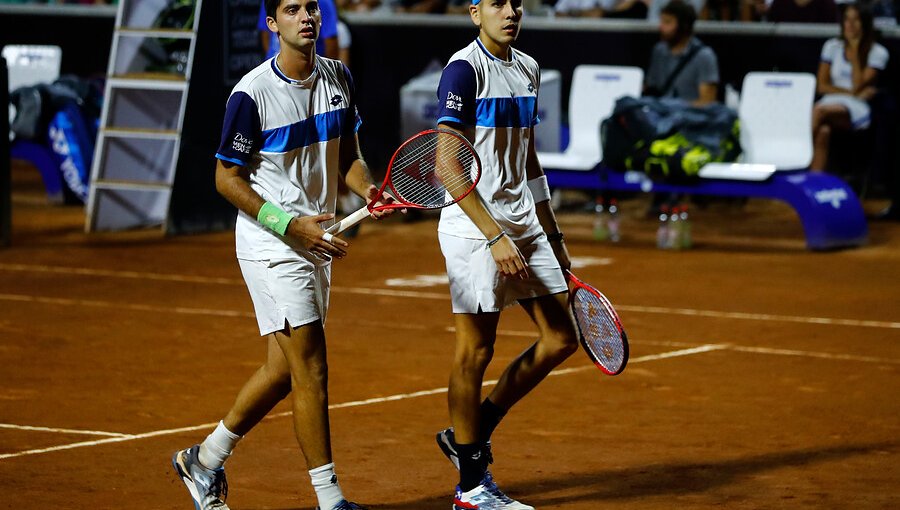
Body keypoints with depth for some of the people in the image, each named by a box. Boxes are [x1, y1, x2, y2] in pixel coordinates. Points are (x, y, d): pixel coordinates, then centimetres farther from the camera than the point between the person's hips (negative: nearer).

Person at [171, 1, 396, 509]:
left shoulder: (339, 78, 4)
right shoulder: (252, 94, -15)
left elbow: (348, 154, 15)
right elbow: (228, 179, -10)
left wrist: (370, 191, -7)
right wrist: (293, 225, -19)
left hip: (316, 243, 7)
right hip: (271, 244, -7)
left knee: (283, 370, 13)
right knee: (311, 369, -10)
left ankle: (205, 459, 31)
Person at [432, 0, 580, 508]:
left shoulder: (528, 69, 13)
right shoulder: (465, 70, -11)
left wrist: (553, 233, 20)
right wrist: (495, 237, -21)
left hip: (524, 224, 8)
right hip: (475, 226, -8)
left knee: (561, 339, 7)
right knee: (476, 349, -3)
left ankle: (472, 434, 20)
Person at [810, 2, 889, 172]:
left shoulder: (878, 53, 5)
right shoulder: (832, 47, 15)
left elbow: (858, 86, -5)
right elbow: (822, 85, 9)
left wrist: (854, 53, -5)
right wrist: (851, 93, -5)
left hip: (858, 109, -3)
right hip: (831, 101, 3)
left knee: (820, 111, -37)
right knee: (823, 131, -37)